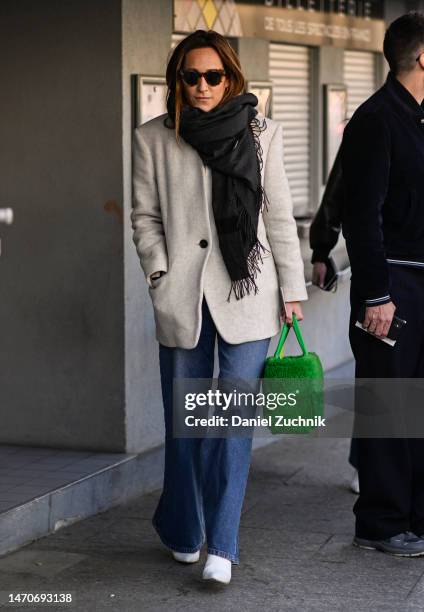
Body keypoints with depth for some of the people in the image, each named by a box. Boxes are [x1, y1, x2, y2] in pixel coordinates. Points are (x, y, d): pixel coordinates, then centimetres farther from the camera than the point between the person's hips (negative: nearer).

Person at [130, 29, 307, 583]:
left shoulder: (262, 134, 6)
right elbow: (145, 217, 8)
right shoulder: (153, 138, 6)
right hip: (183, 298, 1)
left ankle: (222, 546, 0)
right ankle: (183, 534, 25)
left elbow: (280, 218, 7)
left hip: (247, 293, 0)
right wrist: (160, 274, -5)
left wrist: (292, 290, 5)